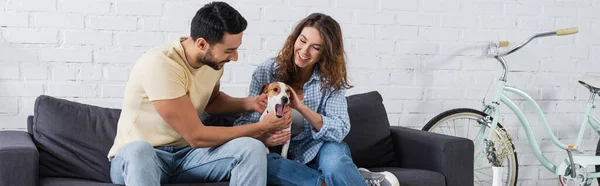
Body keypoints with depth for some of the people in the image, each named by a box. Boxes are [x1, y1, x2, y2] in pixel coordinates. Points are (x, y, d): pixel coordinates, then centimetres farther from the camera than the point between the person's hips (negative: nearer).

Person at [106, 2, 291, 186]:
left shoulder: (213, 60, -2)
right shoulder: (160, 65, -26)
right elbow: (196, 136, -24)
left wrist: (249, 103, 2)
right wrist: (262, 128, -16)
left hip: (185, 154, 6)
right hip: (137, 157, -6)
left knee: (252, 148, -20)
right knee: (138, 150, -43)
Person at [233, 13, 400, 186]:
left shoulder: (331, 79, -6)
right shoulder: (266, 72, -8)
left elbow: (340, 131, -16)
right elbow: (245, 123, -8)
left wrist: (301, 108, -30)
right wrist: (261, 137, -32)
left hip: (318, 150, -2)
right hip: (285, 156, 2)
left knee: (334, 164, -37)